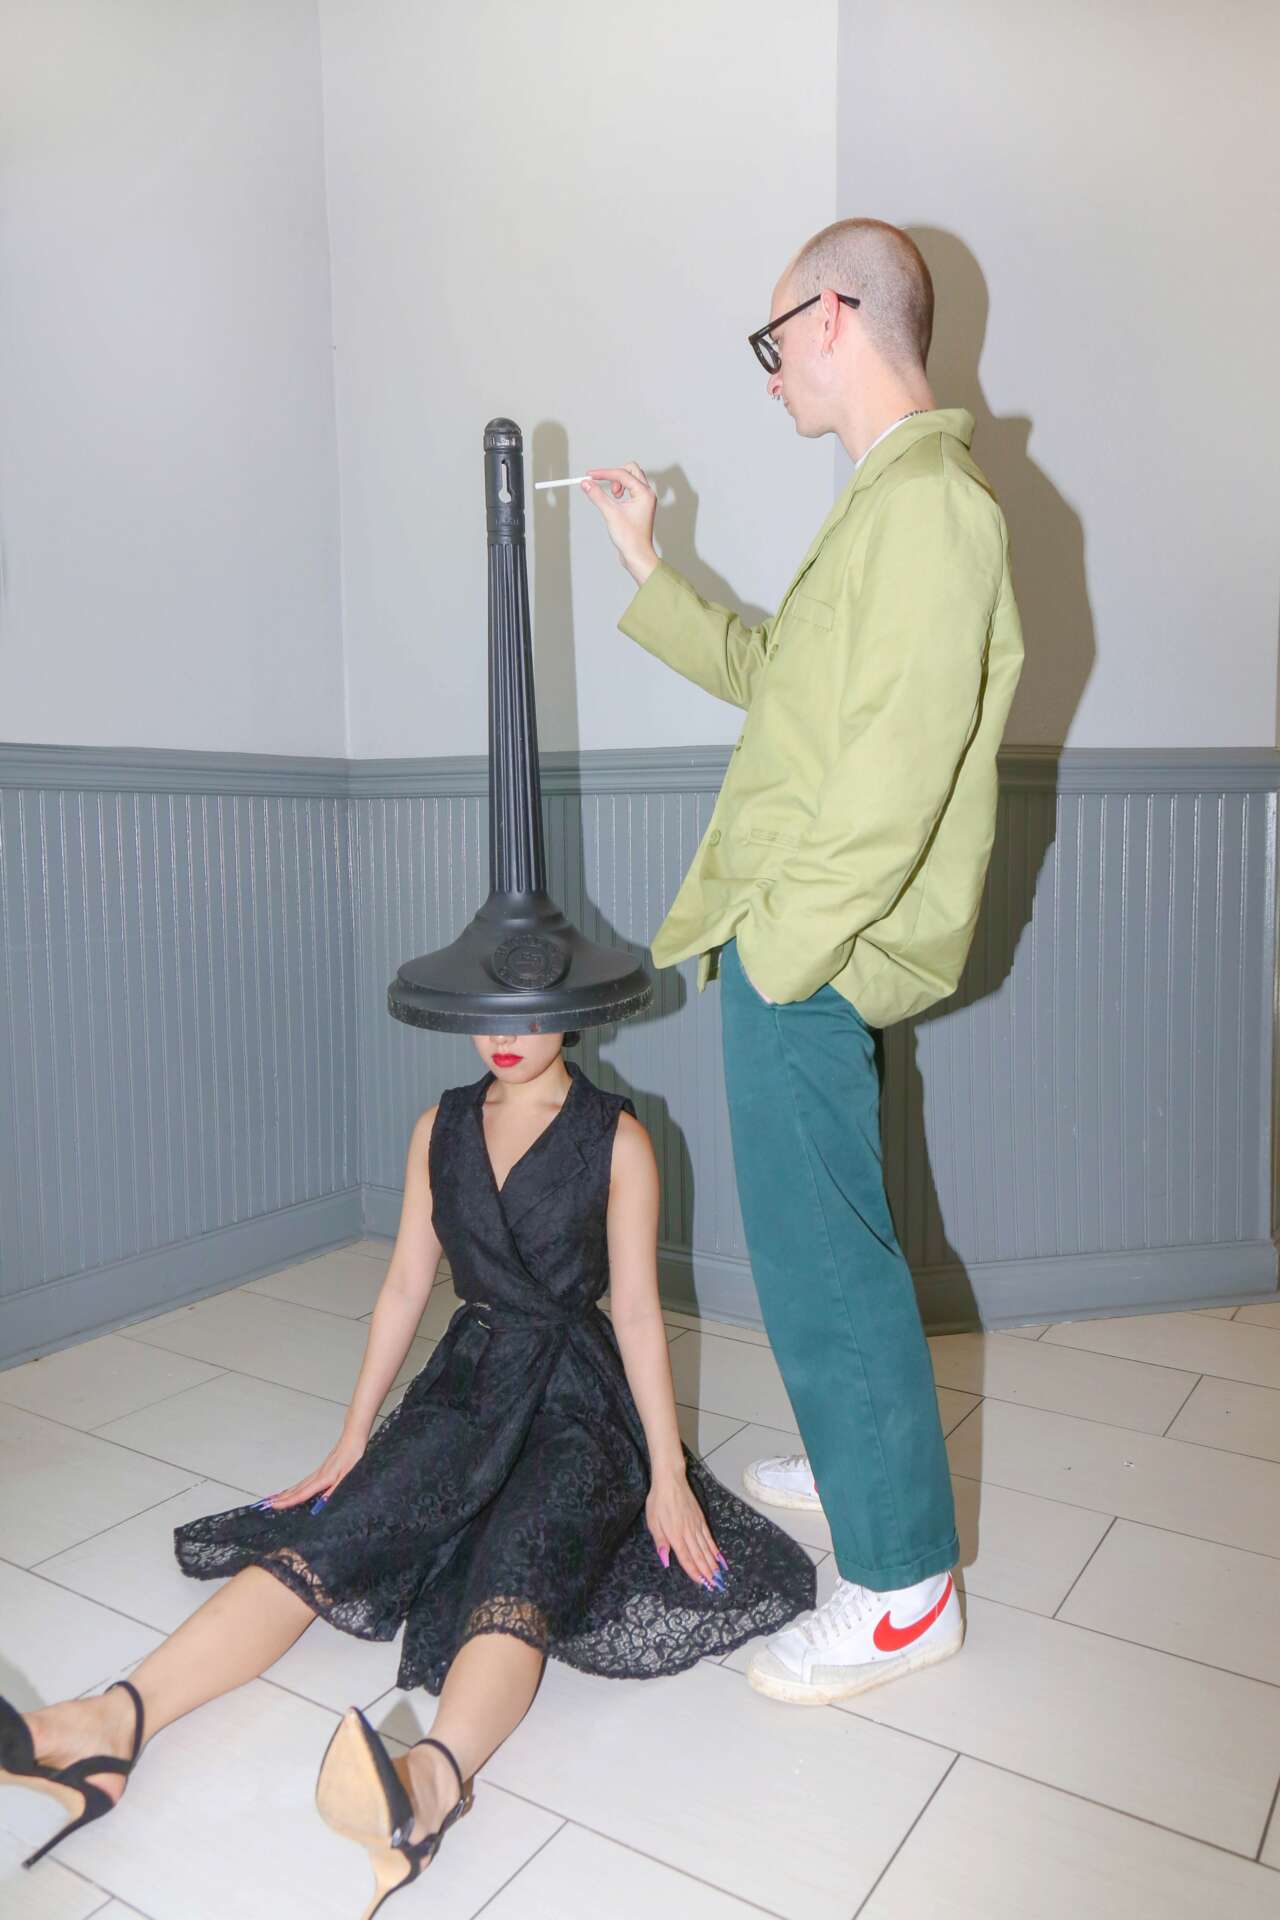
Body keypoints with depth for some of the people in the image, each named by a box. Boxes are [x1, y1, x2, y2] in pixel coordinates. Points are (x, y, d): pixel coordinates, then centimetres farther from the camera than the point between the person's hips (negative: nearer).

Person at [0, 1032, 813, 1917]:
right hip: (468, 1381, 4)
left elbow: (639, 1312, -5)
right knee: (324, 1535, -20)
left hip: (577, 1404, -4)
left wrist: (668, 1474, -8)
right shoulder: (442, 1128, 8)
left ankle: (431, 1782, -57)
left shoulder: (617, 1138, -5)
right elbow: (406, 1287, 10)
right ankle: (114, 1722, -35)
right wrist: (352, 1439, 8)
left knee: (519, 1573, -33)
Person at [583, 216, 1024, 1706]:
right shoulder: (890, 504, 18)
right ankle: (860, 1460, 39)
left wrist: (779, 940, -19)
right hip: (801, 945, 10)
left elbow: (896, 770, -24)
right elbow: (774, 676, 24)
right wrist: (647, 573, 26)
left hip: (812, 959, -10)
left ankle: (902, 1583, 13)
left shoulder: (928, 504, -15)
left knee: (821, 1254, -3)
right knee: (819, 1234, 20)